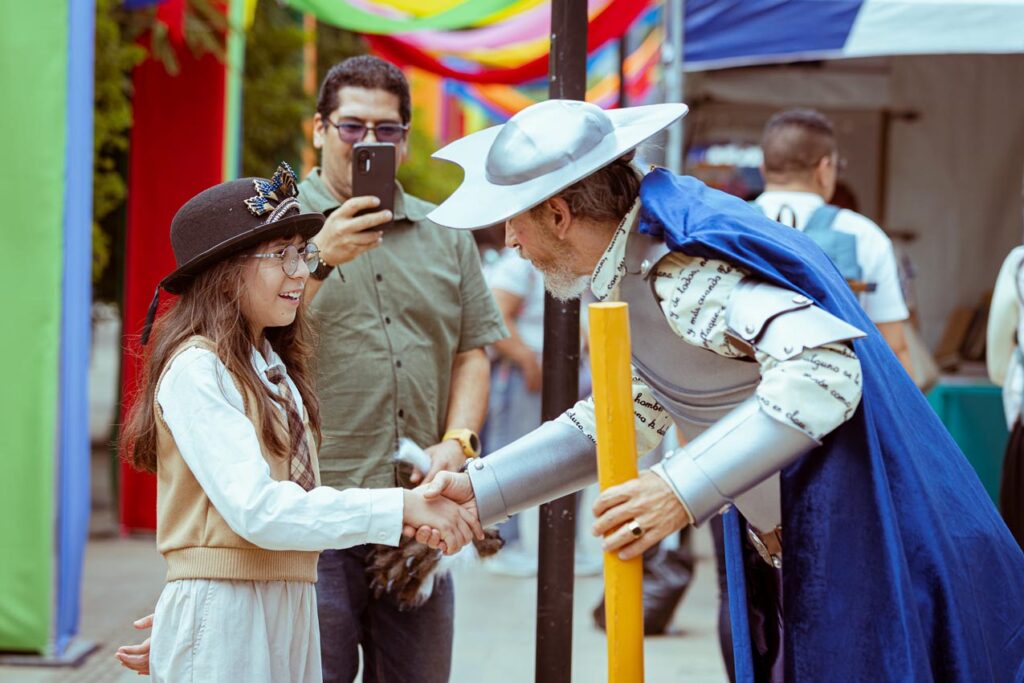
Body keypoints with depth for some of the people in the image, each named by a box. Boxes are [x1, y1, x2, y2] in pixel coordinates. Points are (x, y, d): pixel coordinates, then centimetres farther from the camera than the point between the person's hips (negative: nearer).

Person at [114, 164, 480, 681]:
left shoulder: (272, 367, 14)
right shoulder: (197, 369, -13)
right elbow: (256, 509, -21)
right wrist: (401, 507, -22)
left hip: (289, 612, 7)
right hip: (222, 614, -7)